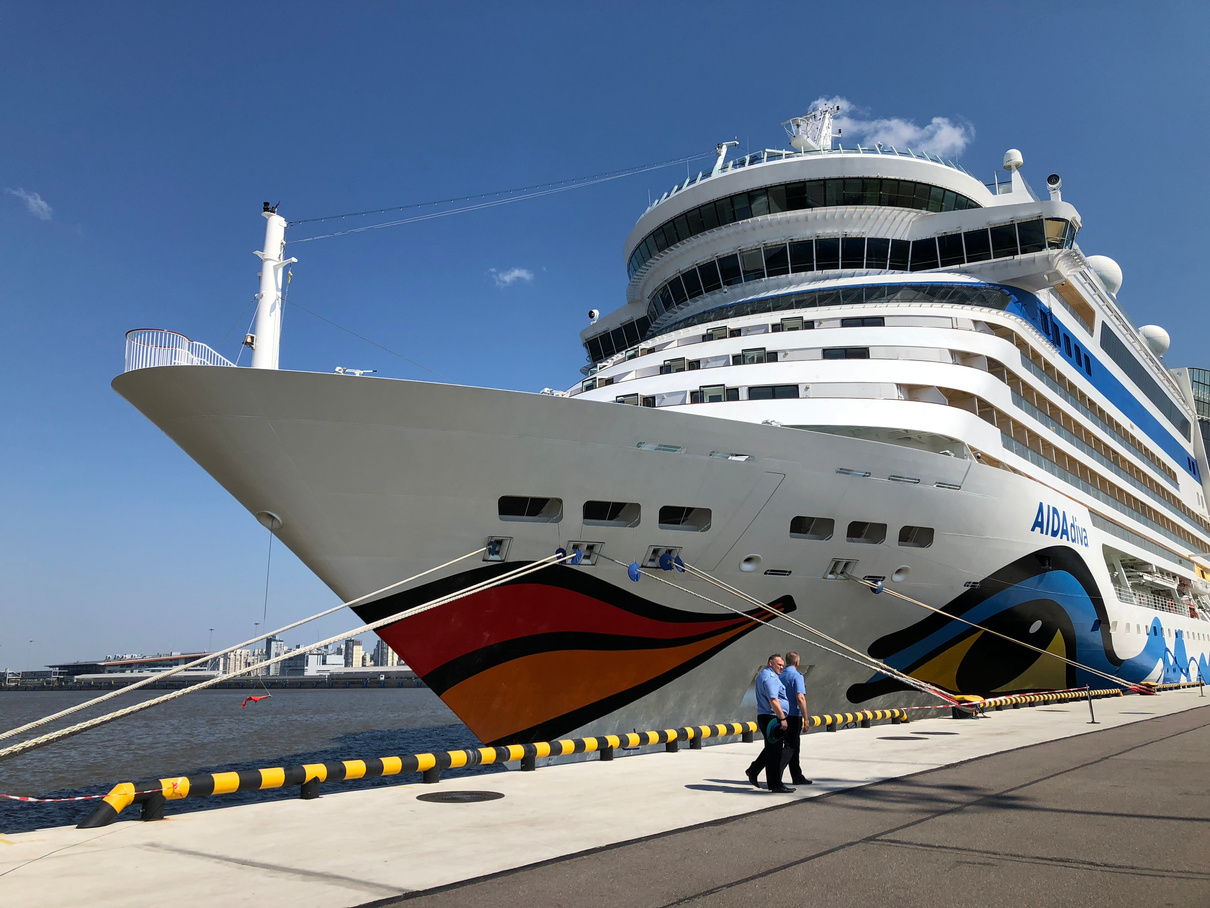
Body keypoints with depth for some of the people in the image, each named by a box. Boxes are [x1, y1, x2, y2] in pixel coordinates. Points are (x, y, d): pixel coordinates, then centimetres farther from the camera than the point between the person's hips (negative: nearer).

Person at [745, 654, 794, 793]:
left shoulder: (763, 675, 19)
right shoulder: (769, 677, -16)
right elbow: (773, 700, -25)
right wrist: (782, 718, -24)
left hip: (764, 717, 11)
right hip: (772, 718, -11)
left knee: (771, 749, 21)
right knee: (774, 752, -3)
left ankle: (753, 771, 24)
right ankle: (775, 785, 3)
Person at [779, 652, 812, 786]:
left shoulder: (780, 675, 10)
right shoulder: (796, 675, -13)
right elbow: (800, 698, -20)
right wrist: (805, 718, -17)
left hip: (783, 715, 8)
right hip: (794, 716, -8)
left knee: (794, 745, 16)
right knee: (790, 747, -5)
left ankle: (797, 777, 24)